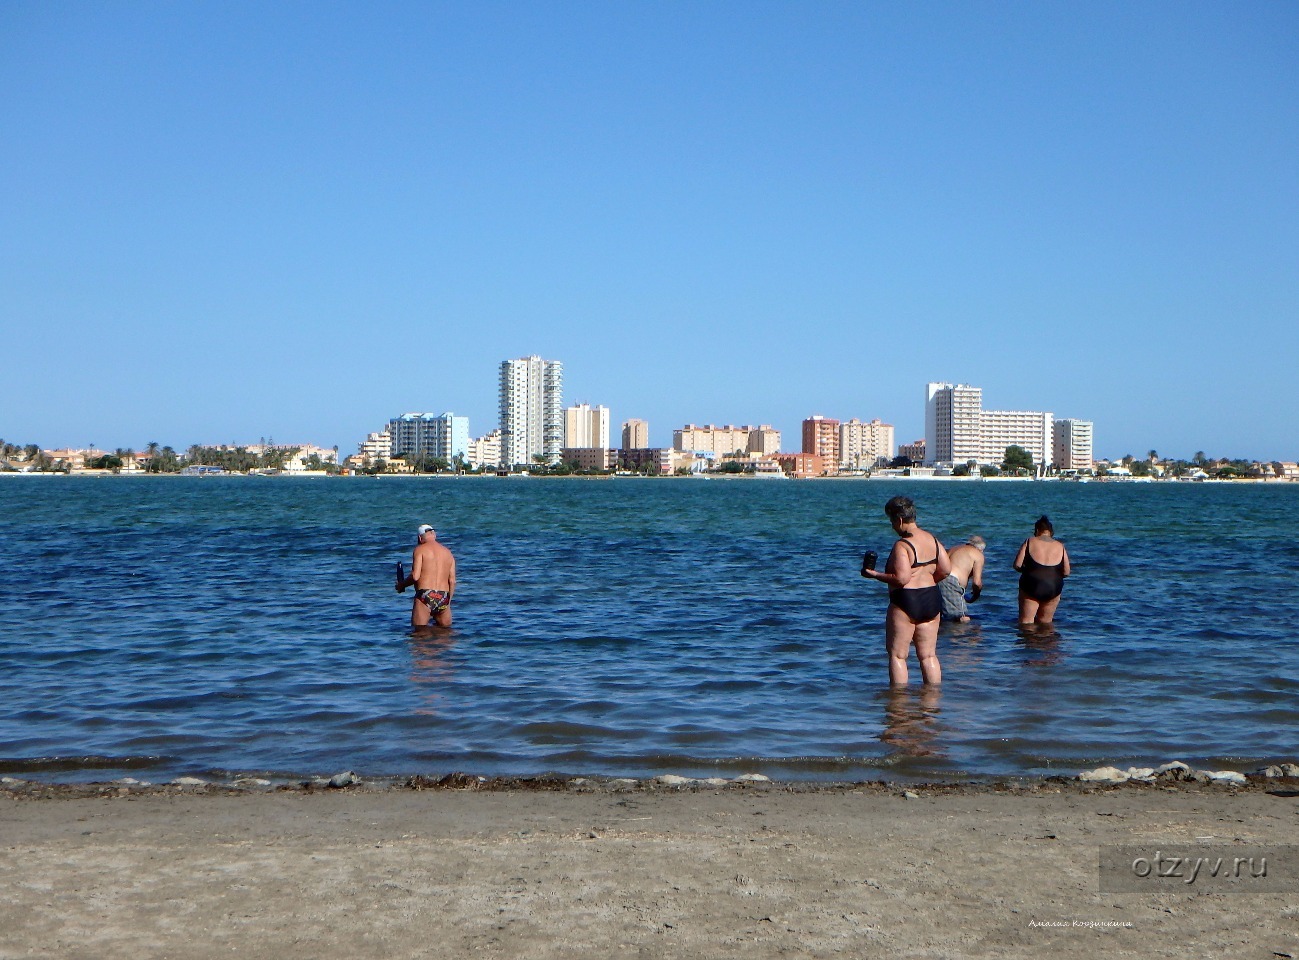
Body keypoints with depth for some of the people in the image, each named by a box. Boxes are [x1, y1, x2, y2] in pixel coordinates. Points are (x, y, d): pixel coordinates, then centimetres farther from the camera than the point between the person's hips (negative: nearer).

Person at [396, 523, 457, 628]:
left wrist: (401, 585, 9)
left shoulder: (420, 549, 2)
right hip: (443, 599, 5)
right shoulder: (448, 552, 17)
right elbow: (452, 581, 12)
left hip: (425, 596, -5)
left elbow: (415, 576, -9)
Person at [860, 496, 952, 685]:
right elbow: (945, 570, 9)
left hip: (906, 601, -7)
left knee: (897, 655, 3)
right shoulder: (932, 539, 7)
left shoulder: (902, 546, -16)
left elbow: (901, 579, -23)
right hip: (932, 600, 8)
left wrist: (874, 575, -12)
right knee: (928, 655, 12)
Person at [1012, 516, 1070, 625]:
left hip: (1031, 587, -3)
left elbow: (1017, 565, -7)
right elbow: (1066, 572, 3)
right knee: (1045, 622, 16)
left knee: (1026, 622, 3)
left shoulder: (1030, 542, -3)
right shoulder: (1060, 546, 4)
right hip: (1053, 589, 3)